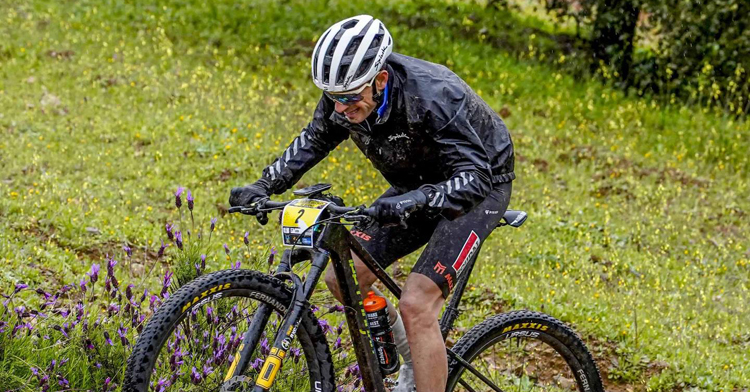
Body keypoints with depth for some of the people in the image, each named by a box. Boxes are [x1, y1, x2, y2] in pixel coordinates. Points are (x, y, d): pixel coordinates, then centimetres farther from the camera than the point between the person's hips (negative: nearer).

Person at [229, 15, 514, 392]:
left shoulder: (432, 97, -36)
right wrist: (264, 185, -11)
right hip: (417, 186, 7)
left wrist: (416, 200, -55)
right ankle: (416, 360, 17)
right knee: (343, 277, -5)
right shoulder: (344, 94, -16)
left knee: (414, 304, -21)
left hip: (480, 187, -7)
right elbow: (313, 141, 3)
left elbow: (474, 177, -39)